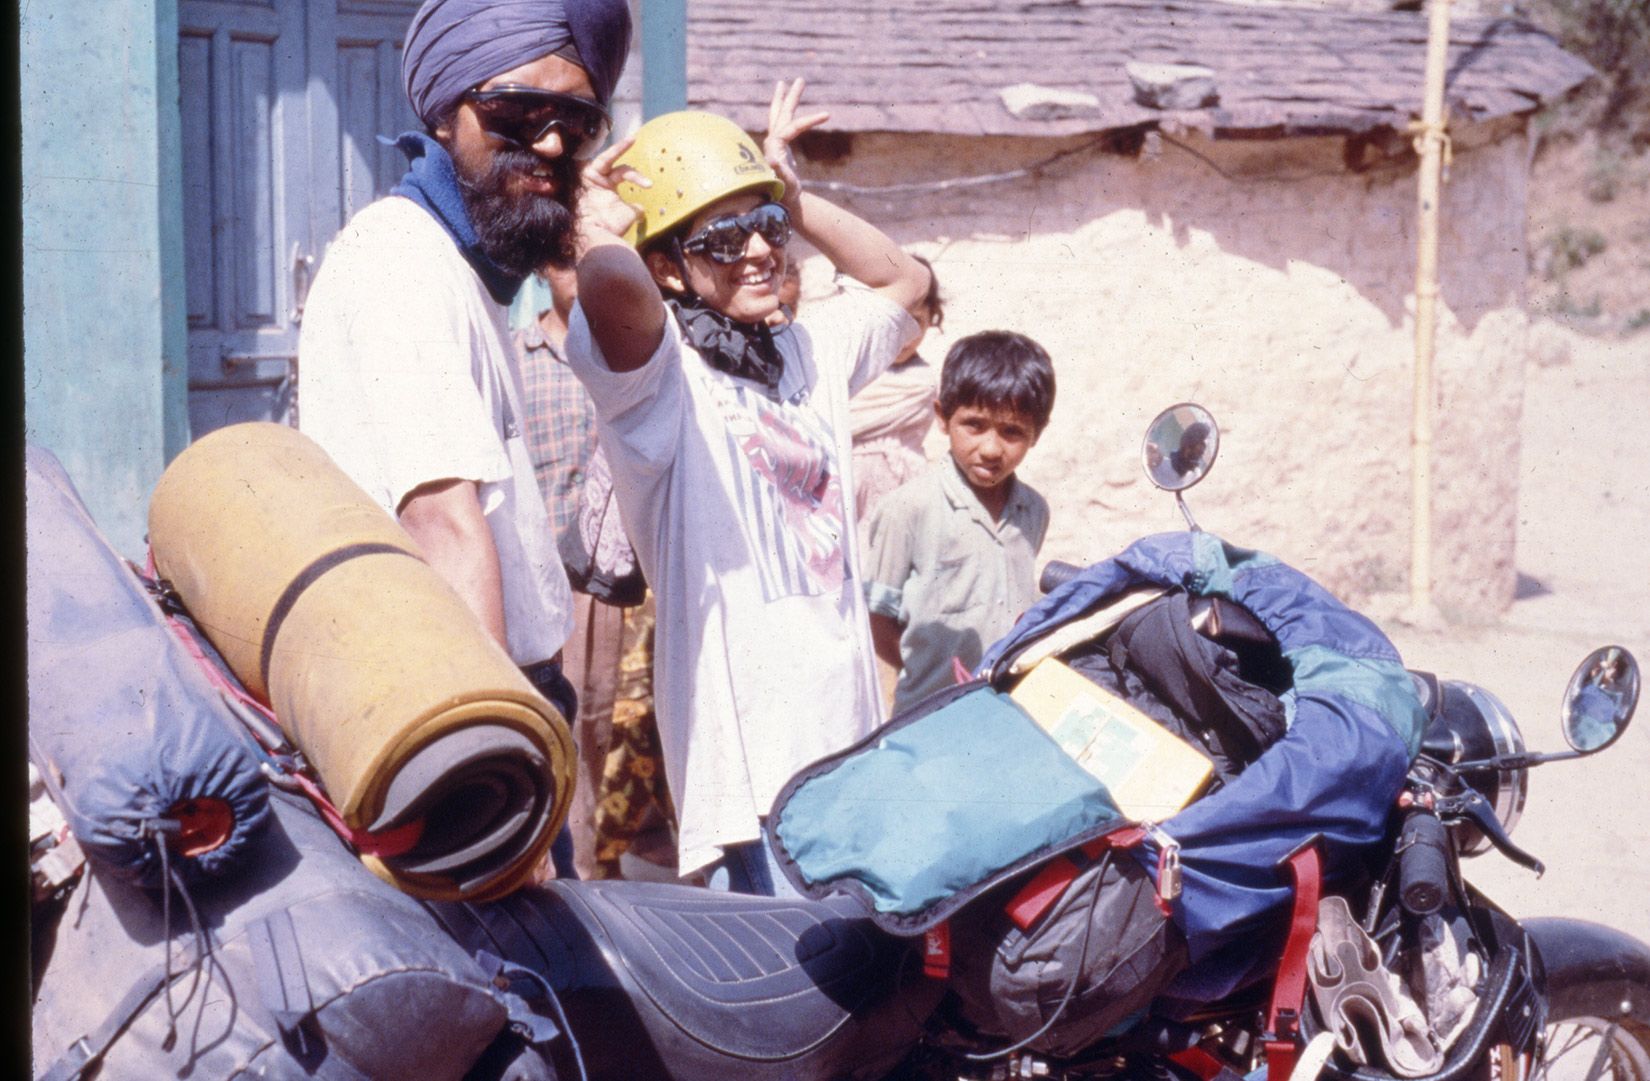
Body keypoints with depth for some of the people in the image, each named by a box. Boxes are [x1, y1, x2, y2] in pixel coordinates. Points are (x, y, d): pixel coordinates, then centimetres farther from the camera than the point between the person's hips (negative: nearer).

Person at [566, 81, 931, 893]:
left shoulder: (809, 352, 19)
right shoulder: (659, 372, -7)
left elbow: (904, 283, 34)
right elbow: (612, 285, -29)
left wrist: (793, 198, 22)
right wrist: (601, 222, -5)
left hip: (854, 740, 8)